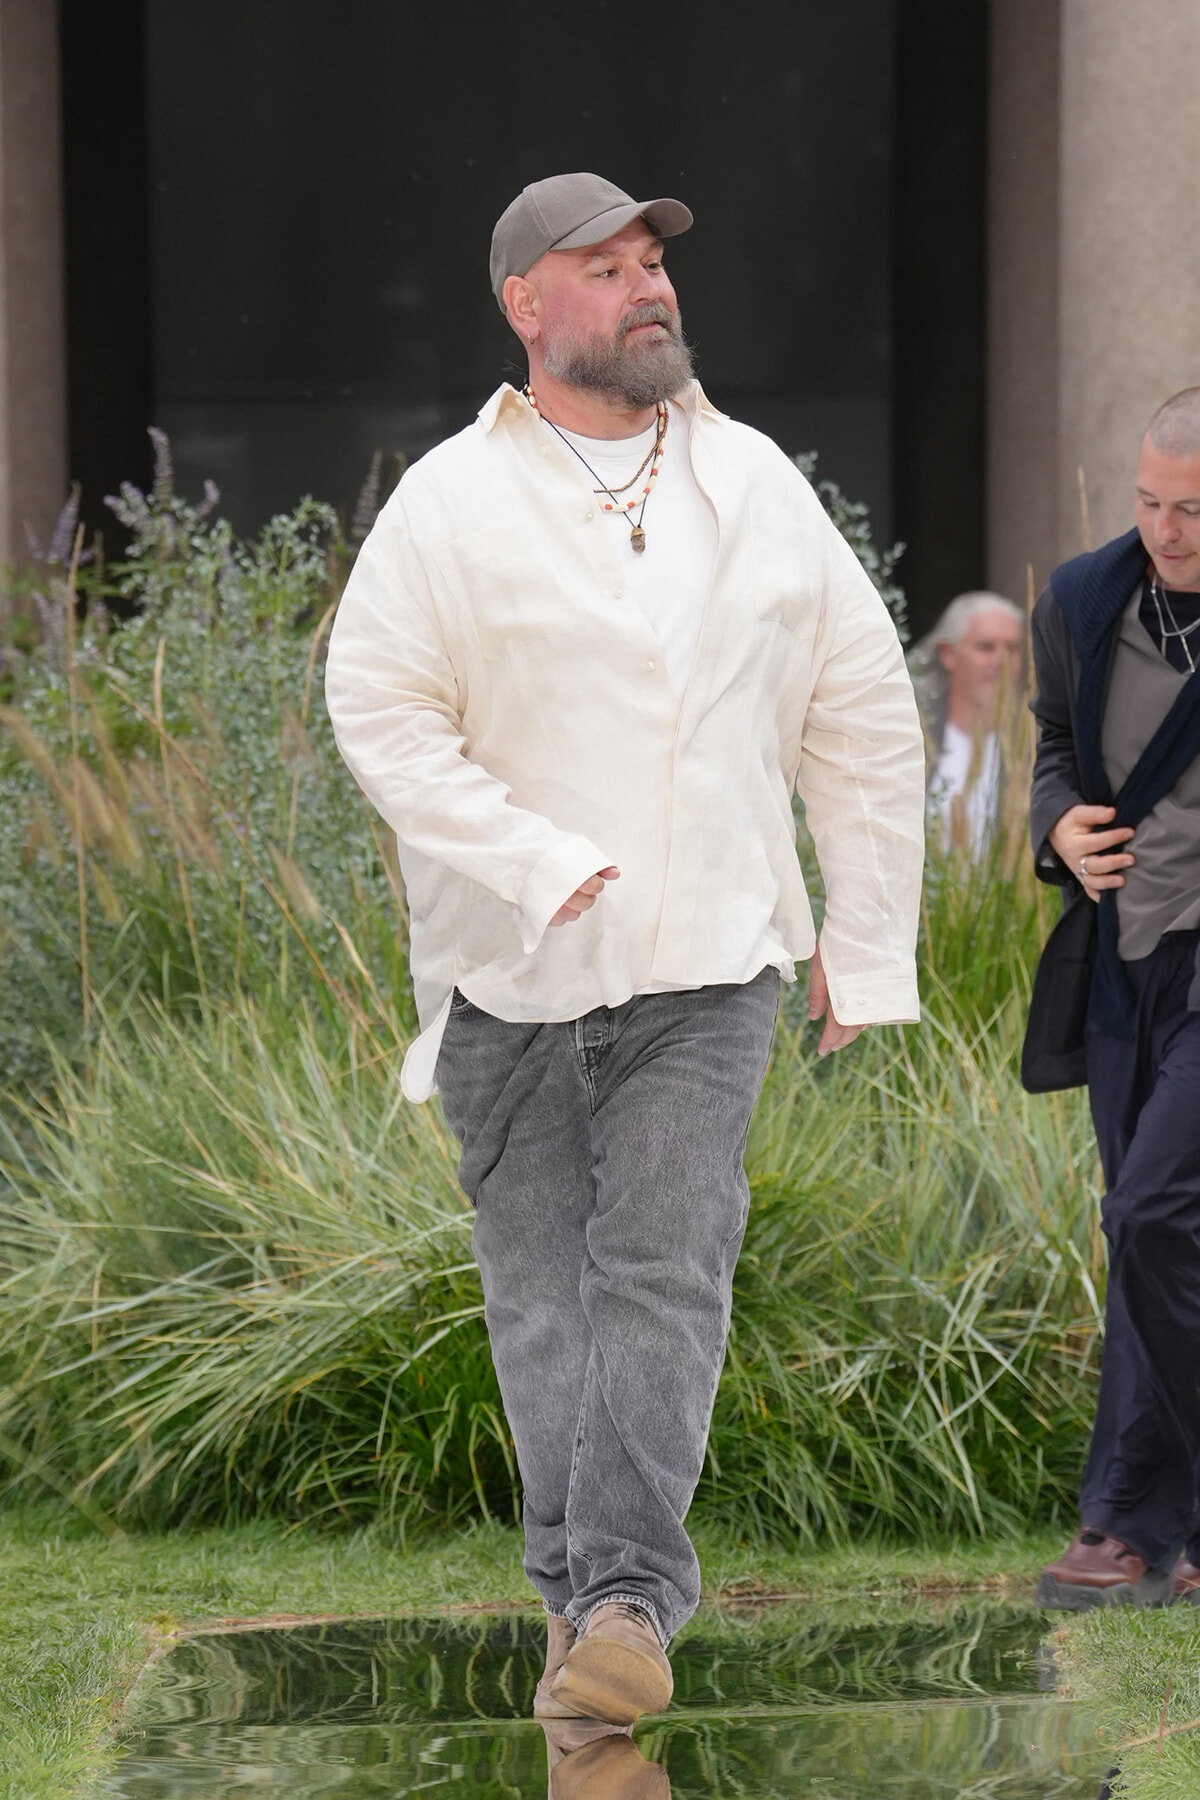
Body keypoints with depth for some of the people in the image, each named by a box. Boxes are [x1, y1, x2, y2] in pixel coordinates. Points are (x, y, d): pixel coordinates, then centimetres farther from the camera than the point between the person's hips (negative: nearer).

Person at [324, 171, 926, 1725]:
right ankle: (580, 1581, 20)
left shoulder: (753, 482, 8)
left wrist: (867, 937, 10)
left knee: (665, 1269, -11)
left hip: (709, 966, 1)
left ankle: (626, 1595, -14)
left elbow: (865, 712, 13)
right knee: (541, 1289, 6)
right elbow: (379, 705, -10)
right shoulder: (451, 504, -3)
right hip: (514, 970, -1)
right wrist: (539, 870, -18)